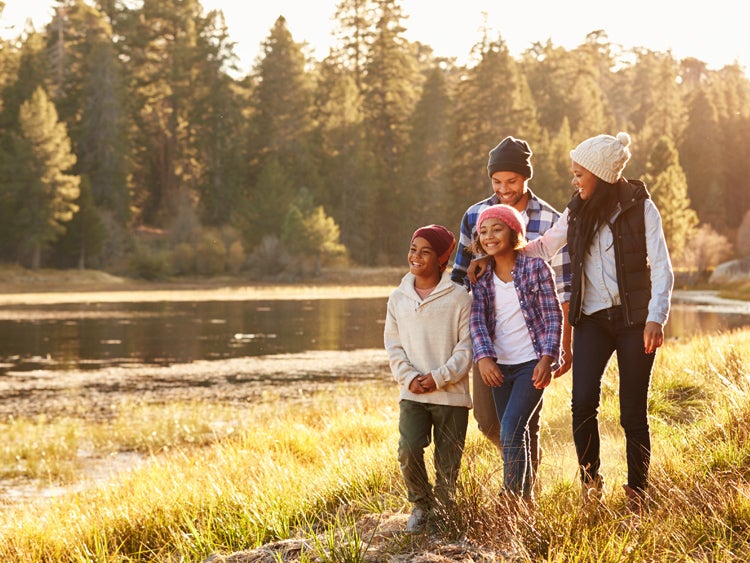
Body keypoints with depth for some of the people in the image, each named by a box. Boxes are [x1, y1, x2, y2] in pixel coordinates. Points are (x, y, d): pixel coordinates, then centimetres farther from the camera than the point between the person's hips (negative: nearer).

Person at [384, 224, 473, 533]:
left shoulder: (459, 297, -4)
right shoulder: (398, 298, 8)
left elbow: (466, 347, -6)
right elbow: (393, 345, 9)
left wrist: (438, 378, -14)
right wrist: (409, 377, -7)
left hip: (451, 394, -2)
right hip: (411, 394, 2)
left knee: (447, 461, 3)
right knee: (408, 450, -13)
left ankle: (442, 512, 25)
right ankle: (420, 505, 11)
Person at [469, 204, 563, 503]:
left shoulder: (535, 267, -7)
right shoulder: (481, 276, 4)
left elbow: (553, 316, -8)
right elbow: (477, 320, -3)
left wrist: (547, 358, -18)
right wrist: (484, 357, -19)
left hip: (532, 363, -5)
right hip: (499, 366, 5)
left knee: (511, 429, -16)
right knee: (514, 435, 12)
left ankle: (512, 496, -10)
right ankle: (525, 496, 25)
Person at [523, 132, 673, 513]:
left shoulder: (640, 208, -3)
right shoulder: (578, 212, 10)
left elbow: (661, 267, -5)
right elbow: (544, 247, 20)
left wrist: (655, 317, -16)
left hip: (634, 318, -3)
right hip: (593, 319, 3)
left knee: (633, 412, -1)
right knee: (583, 401, -14)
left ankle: (636, 496, 11)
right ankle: (590, 482, 3)